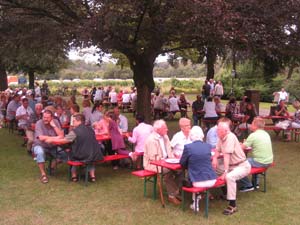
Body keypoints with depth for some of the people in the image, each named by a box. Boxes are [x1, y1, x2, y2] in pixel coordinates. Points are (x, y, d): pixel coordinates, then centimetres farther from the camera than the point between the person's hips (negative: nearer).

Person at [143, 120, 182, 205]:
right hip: (153, 164, -7)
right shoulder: (152, 140, -17)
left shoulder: (165, 137, 9)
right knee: (168, 171, -31)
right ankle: (172, 195, -16)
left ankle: (175, 191, -4)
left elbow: (169, 152, 17)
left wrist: (173, 159, -2)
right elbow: (153, 158, -21)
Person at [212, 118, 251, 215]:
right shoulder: (221, 137, 1)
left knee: (229, 177, -35)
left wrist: (225, 172, -31)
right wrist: (215, 158, -8)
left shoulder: (230, 137, -25)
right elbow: (218, 150, 14)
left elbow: (227, 155, -29)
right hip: (231, 165, 9)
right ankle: (226, 192, 27)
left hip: (242, 166, -9)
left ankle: (233, 205, -22)